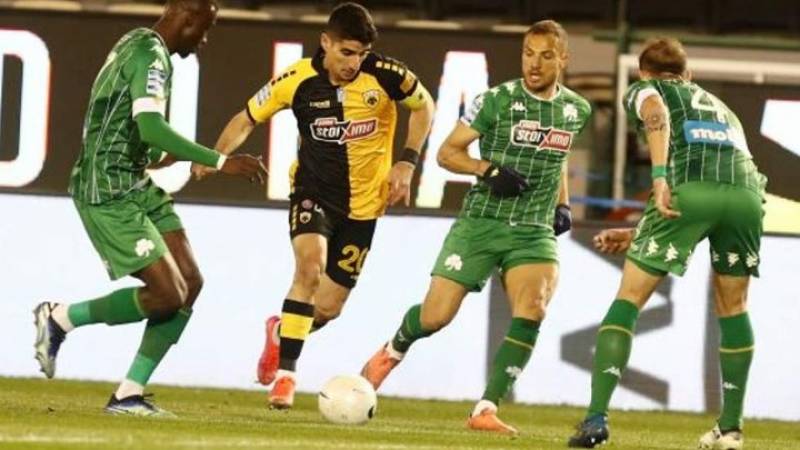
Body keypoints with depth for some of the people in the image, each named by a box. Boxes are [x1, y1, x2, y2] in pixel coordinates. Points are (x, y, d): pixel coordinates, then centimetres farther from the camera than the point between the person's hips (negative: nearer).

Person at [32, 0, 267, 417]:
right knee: (167, 295, -14)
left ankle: (129, 394, 4)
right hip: (108, 193, -11)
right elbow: (151, 130, -27)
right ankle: (60, 318, 5)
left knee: (191, 284, 2)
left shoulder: (137, 45, 16)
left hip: (135, 187, 11)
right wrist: (221, 162, -28)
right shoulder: (151, 54, -16)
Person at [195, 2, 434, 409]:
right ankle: (285, 374, -23)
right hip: (313, 191, -1)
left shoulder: (385, 75, -16)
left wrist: (407, 162, -5)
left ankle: (282, 330, 39)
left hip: (363, 203, 1)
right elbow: (247, 119, -3)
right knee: (310, 264, -31)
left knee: (328, 308, 3)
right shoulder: (297, 81, -16)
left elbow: (423, 105, 4)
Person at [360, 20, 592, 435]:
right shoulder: (497, 100, -7)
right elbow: (447, 152, -3)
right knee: (435, 316, -3)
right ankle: (393, 350, 35)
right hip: (481, 223, -2)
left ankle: (486, 410, -18)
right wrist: (489, 170, -18)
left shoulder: (577, 111, 6)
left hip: (535, 231, 2)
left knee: (532, 311, -24)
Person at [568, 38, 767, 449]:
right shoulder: (719, 106, 40)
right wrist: (638, 236, 43)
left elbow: (656, 112, -3)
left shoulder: (643, 90, 25)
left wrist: (659, 176, -15)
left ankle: (597, 417, -6)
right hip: (746, 190, 4)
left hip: (689, 187, -4)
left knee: (629, 299, 5)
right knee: (732, 307, 24)